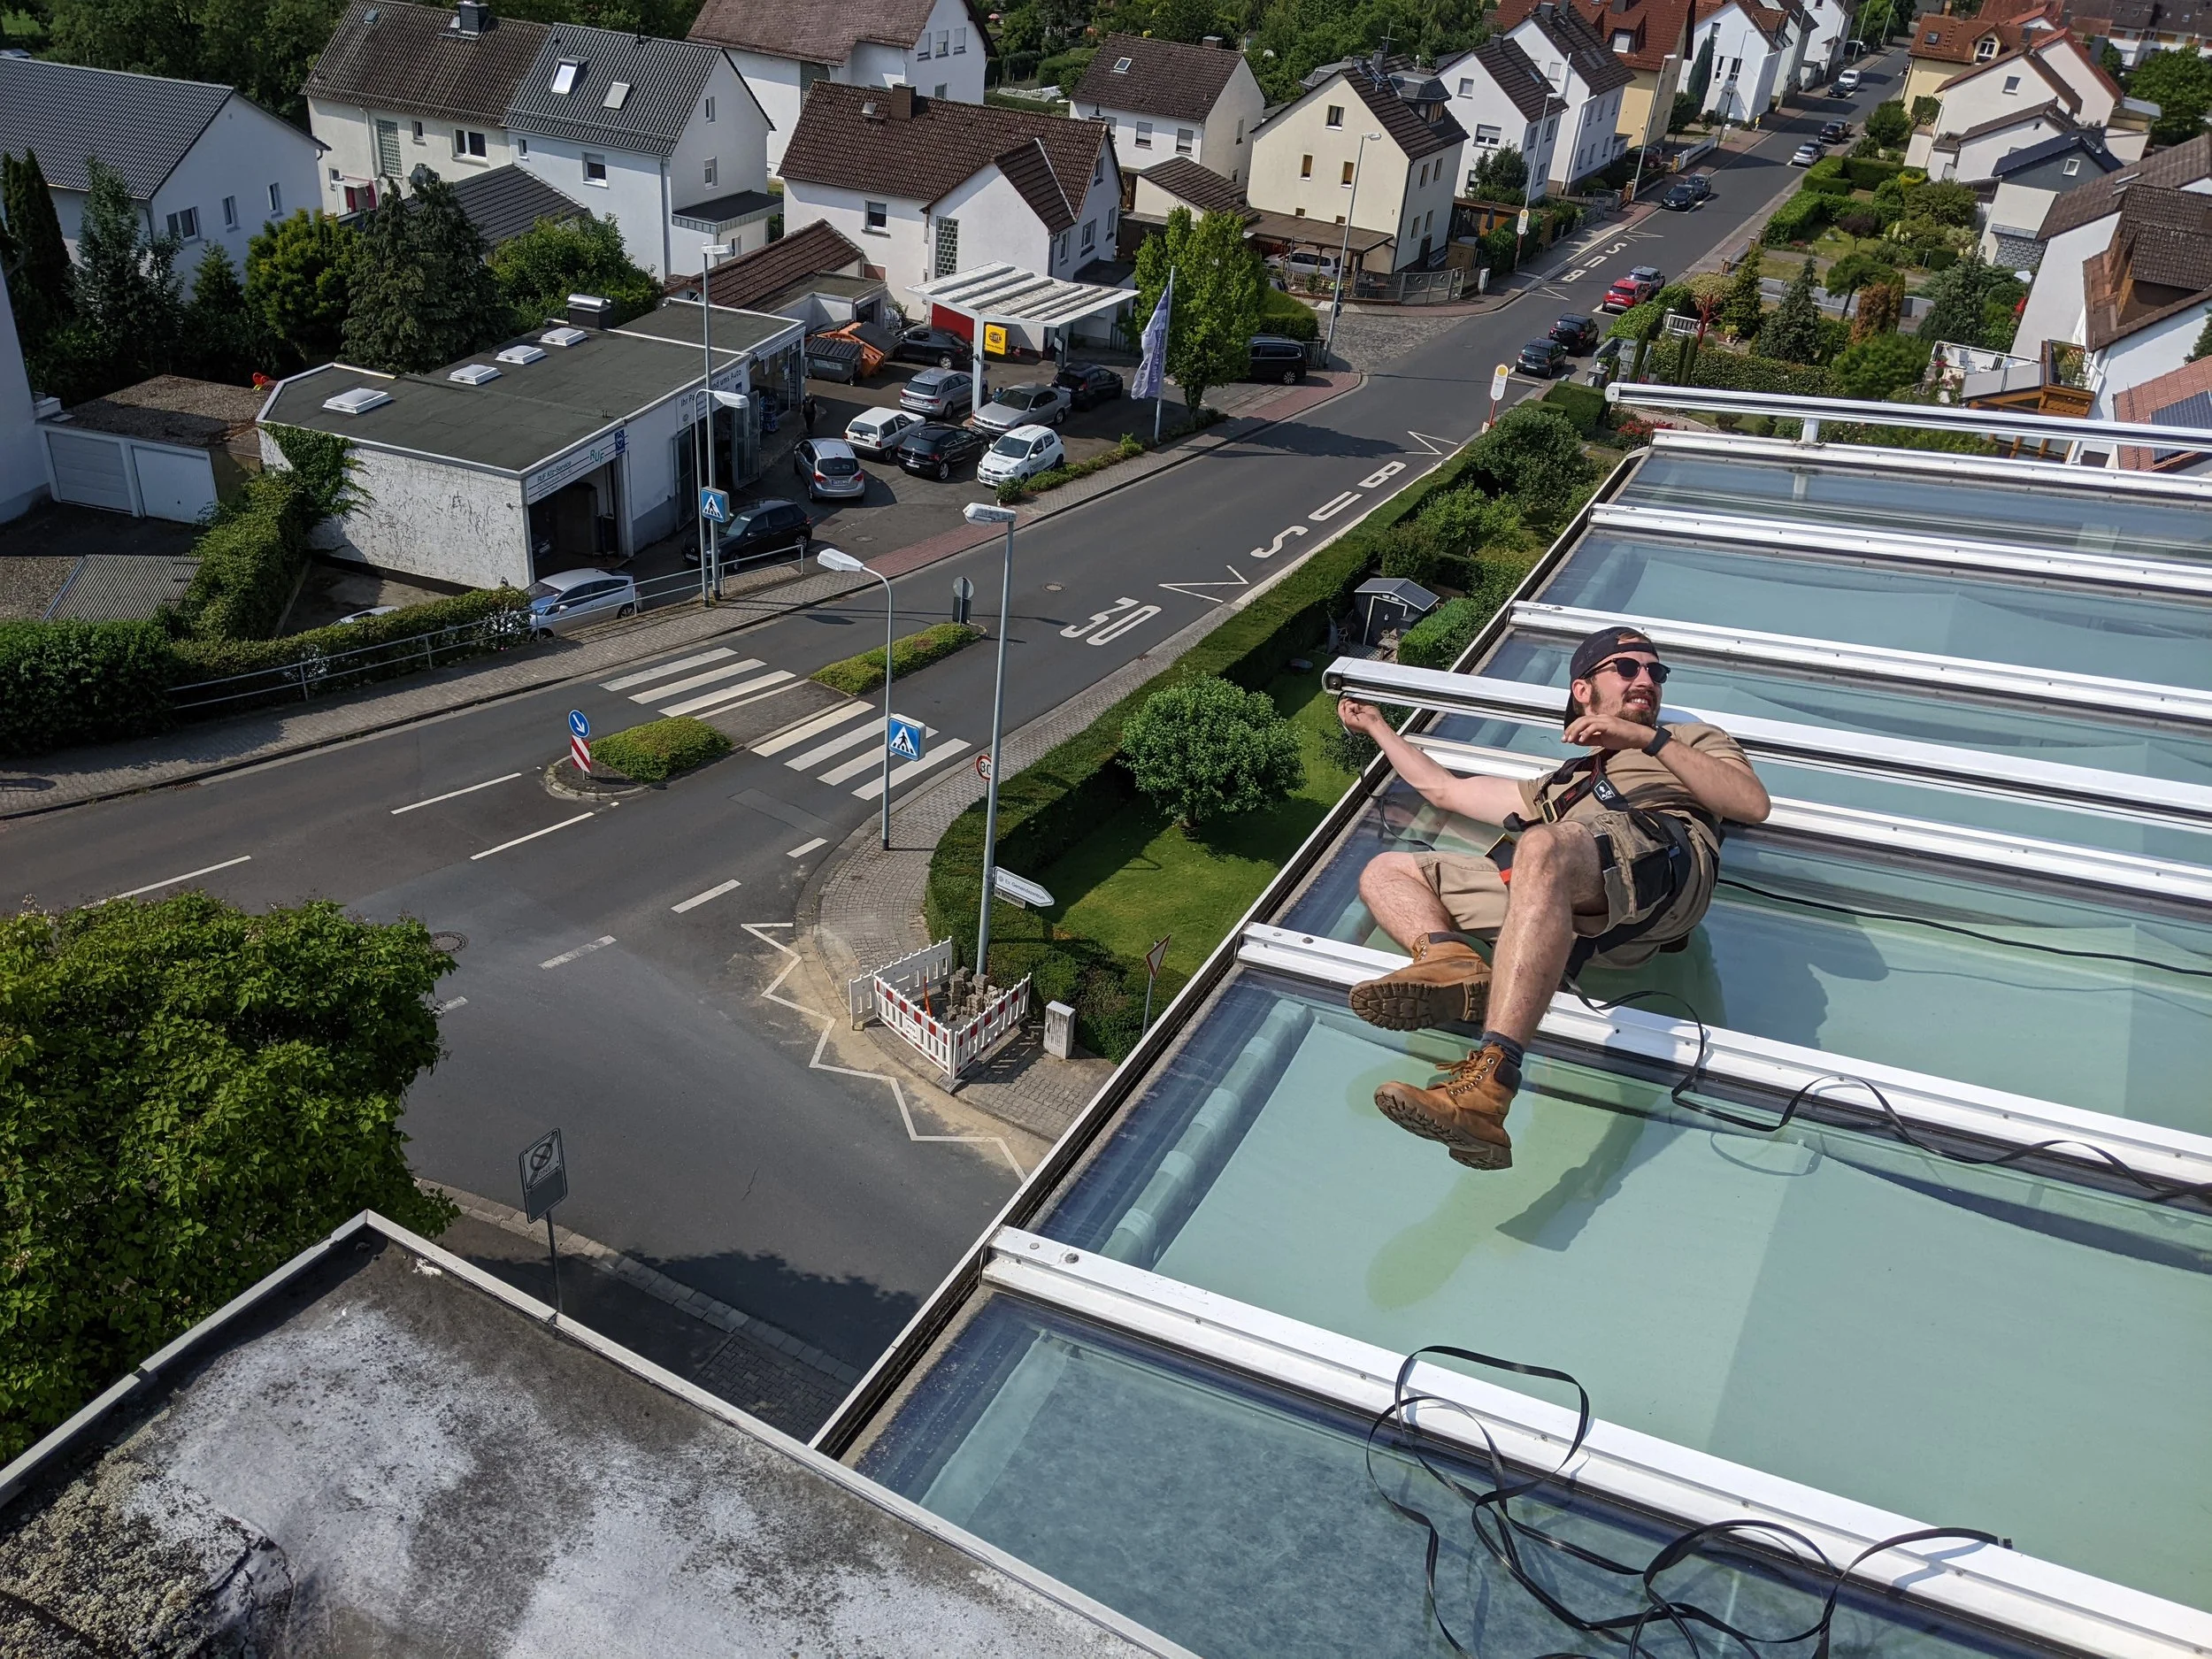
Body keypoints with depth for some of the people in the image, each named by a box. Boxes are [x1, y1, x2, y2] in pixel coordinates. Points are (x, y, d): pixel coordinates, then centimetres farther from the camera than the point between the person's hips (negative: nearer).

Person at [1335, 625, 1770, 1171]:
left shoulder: (1694, 738, 35)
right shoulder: (1555, 788, 46)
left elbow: (1755, 805, 12)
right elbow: (1443, 789, 50)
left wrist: (1649, 738, 5)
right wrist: (1377, 726, 58)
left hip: (1665, 852, -5)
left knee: (1541, 849, -39)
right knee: (1384, 871, 1)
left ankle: (1485, 1092, -54)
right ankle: (1453, 963, -34)